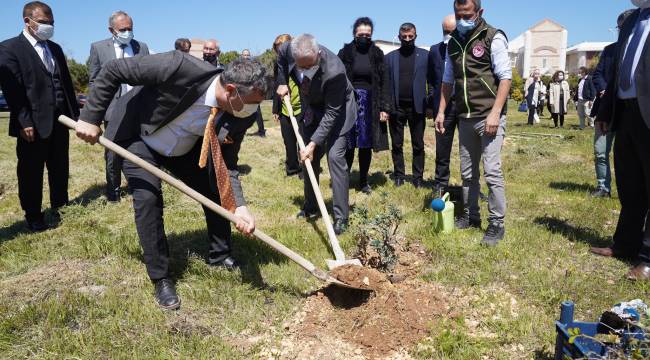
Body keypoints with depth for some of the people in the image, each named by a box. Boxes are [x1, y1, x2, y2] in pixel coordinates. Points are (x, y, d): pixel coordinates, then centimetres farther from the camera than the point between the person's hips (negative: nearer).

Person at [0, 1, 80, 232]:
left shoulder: (55, 48, 16)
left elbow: (66, 82, 17)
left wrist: (75, 112, 10)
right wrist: (24, 122, -18)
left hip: (60, 119, 6)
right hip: (33, 123, -6)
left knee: (60, 168, 14)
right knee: (31, 172, 5)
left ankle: (60, 208, 28)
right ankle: (33, 216, 17)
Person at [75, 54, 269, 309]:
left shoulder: (240, 117, -23)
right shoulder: (181, 68, -39)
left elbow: (227, 166, -17)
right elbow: (113, 70, -28)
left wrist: (239, 207, -32)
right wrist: (91, 118, -25)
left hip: (184, 149, 5)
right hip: (138, 138, -4)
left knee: (216, 193, 1)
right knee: (148, 199, -17)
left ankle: (219, 256, 25)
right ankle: (160, 279, 0)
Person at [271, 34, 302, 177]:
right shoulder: (278, 65, 8)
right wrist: (275, 109, 16)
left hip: (301, 108, -5)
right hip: (284, 110, 5)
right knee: (289, 141, 12)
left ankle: (305, 169, 11)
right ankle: (292, 167, 25)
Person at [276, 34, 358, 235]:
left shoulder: (334, 71, -38)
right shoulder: (288, 49, -22)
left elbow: (331, 112, -31)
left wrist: (314, 143, -32)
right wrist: (282, 82, -1)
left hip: (336, 111, -6)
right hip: (311, 110, 6)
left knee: (335, 157, -17)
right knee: (308, 158, 10)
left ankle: (341, 218, -9)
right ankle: (310, 208, 27)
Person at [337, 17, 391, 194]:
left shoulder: (377, 54, 4)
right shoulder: (345, 53, 0)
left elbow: (383, 82, 3)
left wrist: (384, 108, -4)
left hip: (370, 105, 1)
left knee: (366, 145, 7)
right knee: (348, 145, -1)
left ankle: (363, 182, 18)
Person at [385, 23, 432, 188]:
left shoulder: (425, 55, 4)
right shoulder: (390, 57, 7)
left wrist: (430, 105, -6)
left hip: (417, 107, -1)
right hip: (396, 107, 1)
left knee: (418, 145, 5)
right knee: (396, 145, 7)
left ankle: (418, 177, 13)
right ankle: (399, 176, 17)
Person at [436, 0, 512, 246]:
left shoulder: (493, 38, -6)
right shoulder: (453, 43, 12)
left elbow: (505, 77, -10)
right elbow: (448, 81, 19)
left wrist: (495, 112, -19)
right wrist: (441, 111, 12)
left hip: (488, 117, -6)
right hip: (465, 118, 6)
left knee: (492, 171, -8)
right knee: (468, 172, 12)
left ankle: (497, 224, 3)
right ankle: (471, 216, 25)